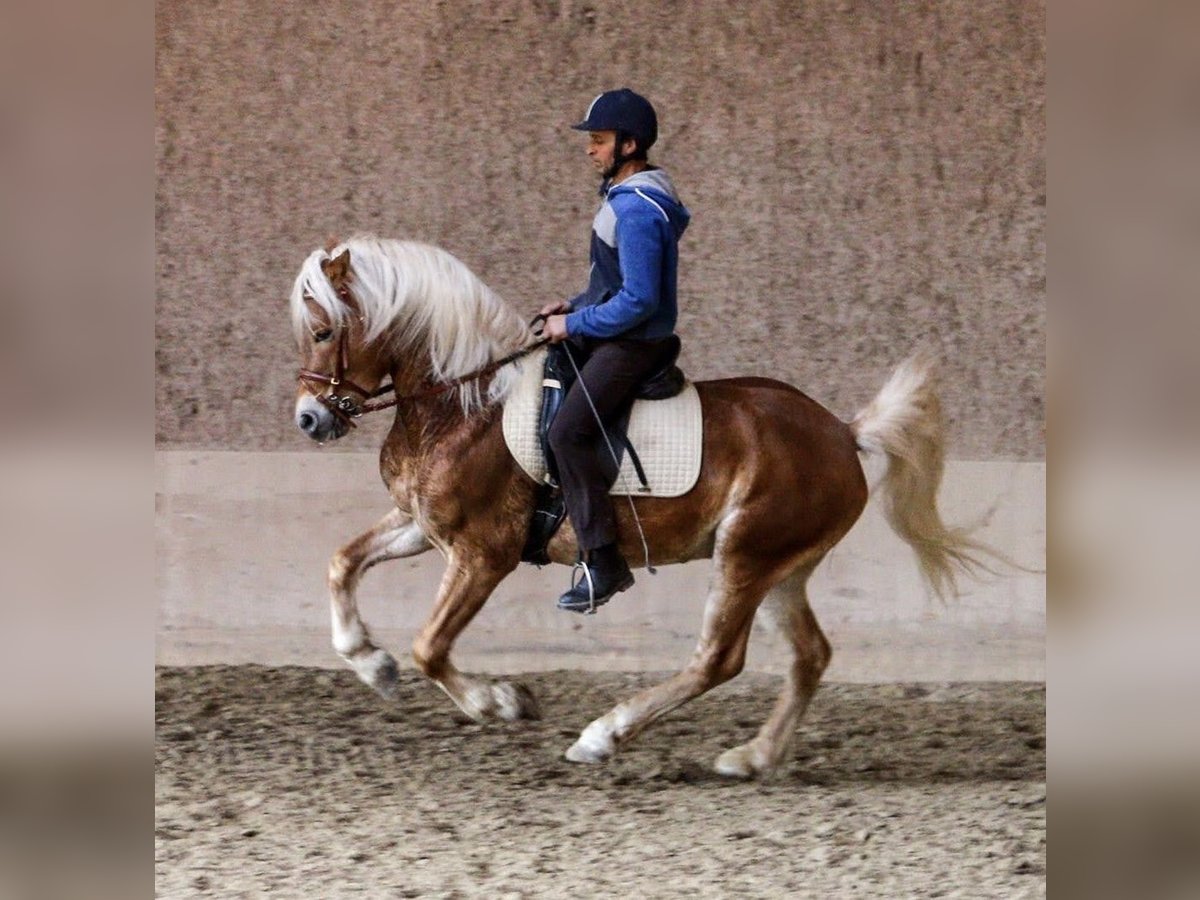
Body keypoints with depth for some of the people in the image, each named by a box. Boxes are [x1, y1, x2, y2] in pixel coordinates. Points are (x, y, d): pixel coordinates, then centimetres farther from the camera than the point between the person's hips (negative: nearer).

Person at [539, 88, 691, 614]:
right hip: (610, 334, 11)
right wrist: (575, 307, 11)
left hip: (633, 344, -11)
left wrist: (574, 324, -16)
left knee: (568, 431, -23)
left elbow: (638, 300, -25)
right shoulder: (625, 196, 13)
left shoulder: (637, 211, -21)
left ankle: (604, 564, -23)